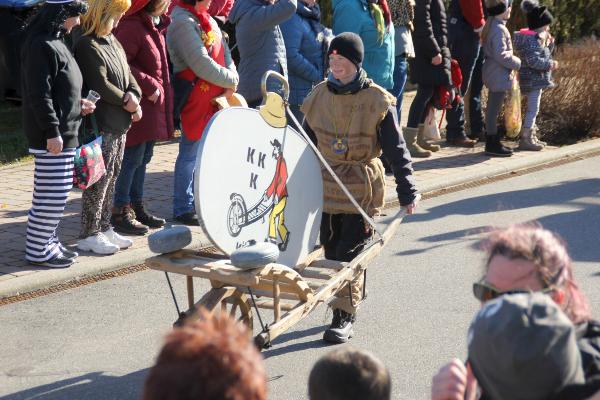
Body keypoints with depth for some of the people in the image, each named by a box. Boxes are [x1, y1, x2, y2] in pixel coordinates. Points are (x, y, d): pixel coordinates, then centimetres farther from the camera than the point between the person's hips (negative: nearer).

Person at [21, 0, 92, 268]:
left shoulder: (54, 43, 15)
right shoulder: (41, 46, -17)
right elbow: (39, 94, -21)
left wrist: (77, 104, 15)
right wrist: (52, 132, -22)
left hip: (63, 132, 10)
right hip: (51, 136, -10)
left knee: (53, 195, 16)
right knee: (52, 195, -5)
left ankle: (47, 243, 25)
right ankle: (37, 251, 3)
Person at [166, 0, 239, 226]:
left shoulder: (207, 19, 13)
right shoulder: (183, 22, -16)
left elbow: (224, 52, 8)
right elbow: (201, 64, -21)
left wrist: (231, 84, -7)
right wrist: (231, 80, -10)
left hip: (216, 96, 9)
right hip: (195, 99, -9)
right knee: (190, 154, -1)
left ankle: (197, 201, 26)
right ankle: (183, 209, 7)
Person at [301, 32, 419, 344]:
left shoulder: (377, 101, -9)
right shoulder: (318, 96, 4)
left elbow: (396, 148, -7)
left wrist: (407, 191, -10)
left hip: (362, 187, -4)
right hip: (326, 186, 5)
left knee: (350, 252, -6)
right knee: (331, 250, 10)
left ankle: (344, 315, 3)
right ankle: (349, 303, 28)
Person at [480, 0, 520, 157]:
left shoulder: (490, 25, 12)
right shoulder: (499, 29, -19)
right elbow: (501, 55, -24)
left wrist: (513, 62, 15)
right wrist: (517, 63, -11)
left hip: (493, 74, 10)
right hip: (499, 75, -10)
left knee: (492, 109, 15)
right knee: (494, 109, -5)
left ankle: (492, 141, 23)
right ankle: (492, 144, -1)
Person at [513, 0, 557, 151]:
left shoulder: (536, 38, 12)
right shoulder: (531, 40, -20)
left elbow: (544, 55, 21)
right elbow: (533, 61, -27)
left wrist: (549, 43, 7)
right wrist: (550, 64, -20)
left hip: (535, 79, 11)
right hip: (533, 80, -11)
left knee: (532, 108, 16)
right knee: (533, 109, -7)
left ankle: (530, 135, 24)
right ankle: (525, 139, -4)